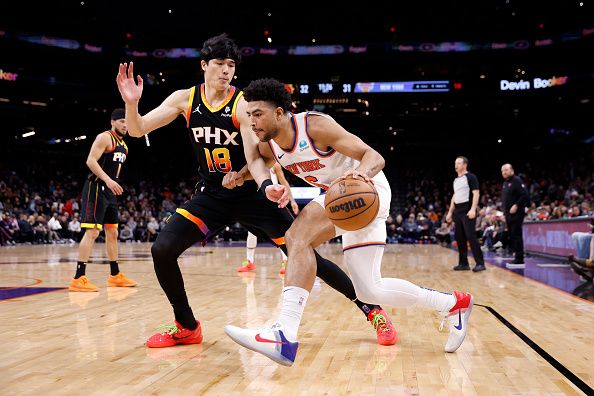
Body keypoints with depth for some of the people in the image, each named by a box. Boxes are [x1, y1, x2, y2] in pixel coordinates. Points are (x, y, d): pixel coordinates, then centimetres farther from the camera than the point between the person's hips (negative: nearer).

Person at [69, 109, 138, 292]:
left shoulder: (123, 144, 17)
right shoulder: (105, 137, -10)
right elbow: (91, 161, -20)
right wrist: (108, 180, -30)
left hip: (110, 191, 10)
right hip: (97, 188, -10)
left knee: (112, 233, 13)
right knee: (92, 231, -14)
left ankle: (115, 275, 22)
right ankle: (78, 278, -14)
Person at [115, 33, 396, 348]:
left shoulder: (243, 104, -13)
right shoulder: (185, 99, -1)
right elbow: (137, 130, -2)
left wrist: (242, 176, -40)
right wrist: (131, 104, -21)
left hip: (250, 195, -3)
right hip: (211, 195, 4)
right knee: (162, 250, -13)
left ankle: (371, 310, 9)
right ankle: (187, 328, 8)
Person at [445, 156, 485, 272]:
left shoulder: (470, 177, -6)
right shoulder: (456, 180, 17)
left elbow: (476, 194, -13)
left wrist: (473, 209, -23)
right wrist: (450, 212, 19)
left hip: (467, 211, -8)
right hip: (457, 212, 8)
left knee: (471, 236, -12)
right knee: (459, 237, 8)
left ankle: (480, 263, -8)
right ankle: (463, 263, 14)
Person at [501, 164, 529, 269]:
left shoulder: (516, 180, -8)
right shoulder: (505, 183, 19)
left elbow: (524, 195, -16)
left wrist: (516, 205, -21)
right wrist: (505, 211, 15)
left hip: (516, 213, -9)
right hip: (508, 214, 9)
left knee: (516, 236, -11)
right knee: (511, 236, 9)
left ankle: (519, 260, -10)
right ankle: (516, 257, 14)